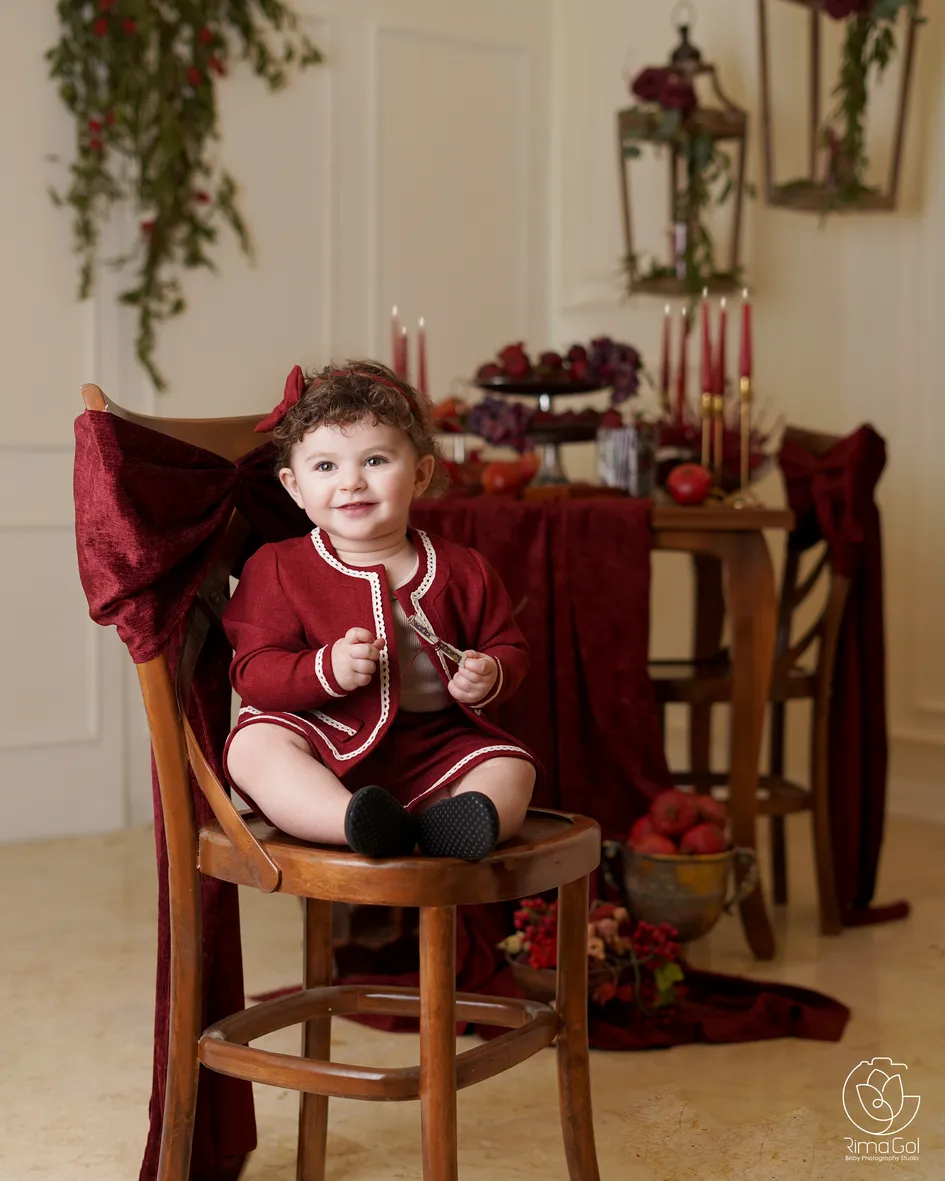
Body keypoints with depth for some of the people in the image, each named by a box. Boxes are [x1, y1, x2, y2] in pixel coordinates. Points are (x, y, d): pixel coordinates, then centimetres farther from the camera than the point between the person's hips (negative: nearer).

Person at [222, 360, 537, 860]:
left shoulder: (462, 570, 7)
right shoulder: (279, 569, 1)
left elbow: (508, 647, 16)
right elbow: (253, 671, -6)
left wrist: (490, 675, -9)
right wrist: (327, 670, -25)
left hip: (435, 747, 2)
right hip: (326, 745, -2)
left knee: (512, 768, -18)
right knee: (254, 744, -29)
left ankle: (451, 826, -49)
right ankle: (357, 824, -53)